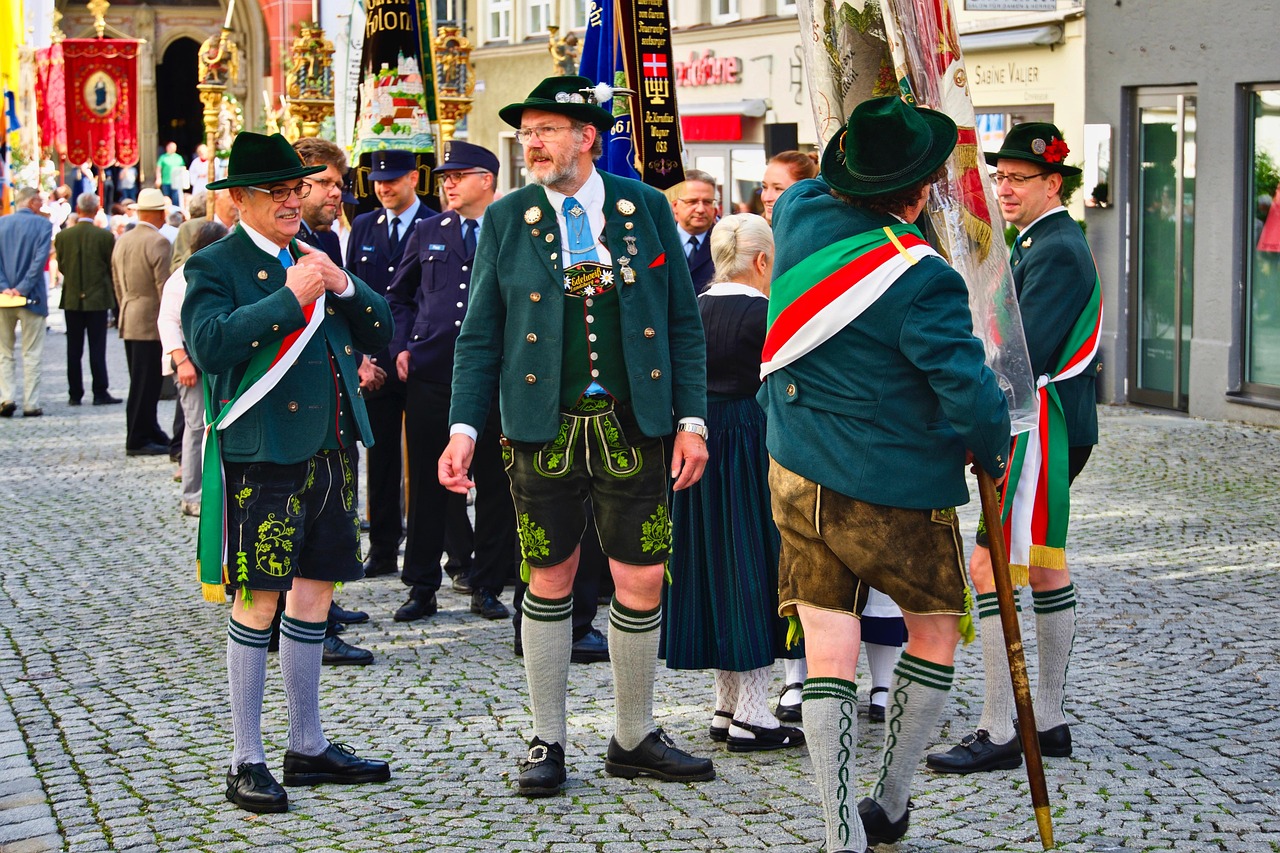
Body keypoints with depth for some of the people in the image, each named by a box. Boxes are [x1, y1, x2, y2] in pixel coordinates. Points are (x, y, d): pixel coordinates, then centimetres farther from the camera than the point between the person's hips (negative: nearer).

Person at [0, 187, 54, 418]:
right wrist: (23, 289, -13)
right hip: (32, 299, -3)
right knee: (32, 354, 4)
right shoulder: (42, 225, -6)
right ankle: (31, 404, 2)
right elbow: (40, 259, -14)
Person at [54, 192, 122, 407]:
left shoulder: (63, 236, -4)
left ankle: (75, 394, 10)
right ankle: (100, 393, 1)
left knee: (73, 349, 8)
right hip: (98, 298, -2)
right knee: (97, 348, 1)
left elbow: (61, 266, 5)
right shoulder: (105, 236, -11)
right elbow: (112, 268, -3)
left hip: (72, 299, 2)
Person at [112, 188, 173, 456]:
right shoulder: (158, 242, -14)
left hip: (129, 321, 9)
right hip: (151, 322, -9)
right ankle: (138, 440, -1)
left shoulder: (121, 241, 11)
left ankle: (149, 432, 22)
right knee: (145, 383, -4)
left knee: (142, 381, 15)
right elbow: (165, 287, -17)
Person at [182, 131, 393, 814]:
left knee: (315, 591, 11)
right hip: (264, 455, -6)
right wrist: (289, 298, -19)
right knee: (259, 599, -4)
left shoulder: (315, 258, 16)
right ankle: (246, 761, 4)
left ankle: (308, 745, 22)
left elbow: (380, 334, 13)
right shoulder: (215, 266, -4)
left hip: (331, 450, 7)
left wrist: (342, 286, -4)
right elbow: (210, 345, -21)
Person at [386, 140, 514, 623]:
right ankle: (422, 586, 14)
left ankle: (488, 587, 13)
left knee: (495, 483, 3)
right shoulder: (426, 232, 12)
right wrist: (401, 347, 7)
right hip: (429, 374, 2)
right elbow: (398, 296, 20)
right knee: (426, 483, 5)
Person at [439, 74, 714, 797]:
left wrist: (692, 419, -1)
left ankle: (635, 739, 20)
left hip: (634, 427, 0)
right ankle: (548, 743, 19)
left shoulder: (647, 209, 4)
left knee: (643, 581, 3)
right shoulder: (507, 219, 4)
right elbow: (480, 335, 4)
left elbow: (684, 323, 6)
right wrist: (464, 427, -6)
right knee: (549, 582, 6)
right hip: (544, 430, 0)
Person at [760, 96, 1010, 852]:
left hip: (801, 476, 5)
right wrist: (993, 453, -2)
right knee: (935, 634, 17)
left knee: (829, 653, 4)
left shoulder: (802, 214, -4)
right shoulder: (923, 282, -21)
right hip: (900, 491, -5)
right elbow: (971, 393, -21)